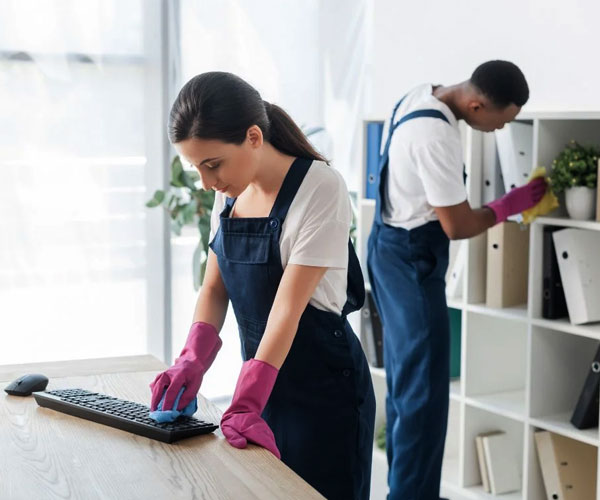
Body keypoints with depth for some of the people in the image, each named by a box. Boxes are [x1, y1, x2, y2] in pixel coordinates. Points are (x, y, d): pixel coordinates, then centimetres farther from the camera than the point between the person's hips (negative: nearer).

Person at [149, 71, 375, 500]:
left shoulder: (320, 189, -20)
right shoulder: (231, 193, 1)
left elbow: (288, 306, -24)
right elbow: (215, 287, 6)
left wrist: (245, 405, -28)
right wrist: (194, 359, -11)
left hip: (323, 389, -6)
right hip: (264, 383, 7)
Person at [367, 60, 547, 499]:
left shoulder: (422, 97, 3)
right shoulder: (437, 137, -27)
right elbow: (457, 226, -20)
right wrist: (511, 205, -7)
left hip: (394, 247, 10)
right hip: (412, 259, -10)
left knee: (405, 380, 17)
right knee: (424, 391, -5)